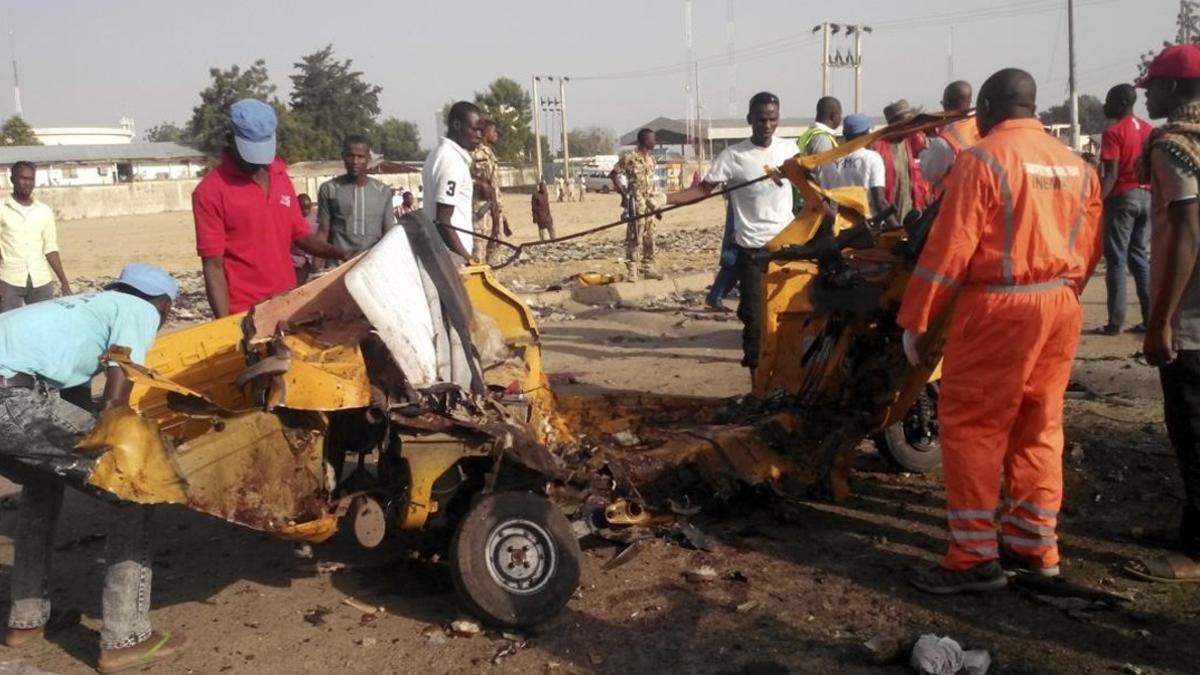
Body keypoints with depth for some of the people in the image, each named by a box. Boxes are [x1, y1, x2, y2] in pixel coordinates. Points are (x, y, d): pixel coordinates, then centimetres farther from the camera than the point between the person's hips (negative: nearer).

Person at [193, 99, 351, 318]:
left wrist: (340, 254, -5)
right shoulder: (210, 191, -9)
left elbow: (301, 234, 13)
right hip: (242, 314, -5)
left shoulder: (280, 176, 7)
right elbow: (214, 266, -10)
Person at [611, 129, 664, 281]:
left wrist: (655, 205, 17)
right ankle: (631, 271, -5)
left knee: (649, 236, 10)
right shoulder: (629, 158, -11)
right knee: (635, 236, -8)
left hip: (649, 201, 8)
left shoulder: (651, 159, 12)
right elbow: (613, 175, -8)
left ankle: (648, 268, 18)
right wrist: (624, 194, -14)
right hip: (636, 201, -8)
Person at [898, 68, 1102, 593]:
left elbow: (949, 249, -13)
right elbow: (1088, 250, 14)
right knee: (1038, 428, 14)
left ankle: (975, 556, 2)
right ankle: (1034, 544, 23)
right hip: (1061, 307, 7)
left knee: (971, 427, 0)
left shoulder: (982, 160, -10)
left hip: (998, 308, -7)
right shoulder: (1076, 165, 11)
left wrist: (914, 319, -8)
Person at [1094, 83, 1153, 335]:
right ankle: (1151, 318, 12)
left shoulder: (1113, 132, -11)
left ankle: (1115, 322, -2)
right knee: (1140, 257, 13)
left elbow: (1111, 175, -18)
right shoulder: (1148, 129, 11)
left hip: (1122, 197, -7)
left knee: (1116, 260, -2)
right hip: (1146, 196, 7)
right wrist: (1150, 193, 21)